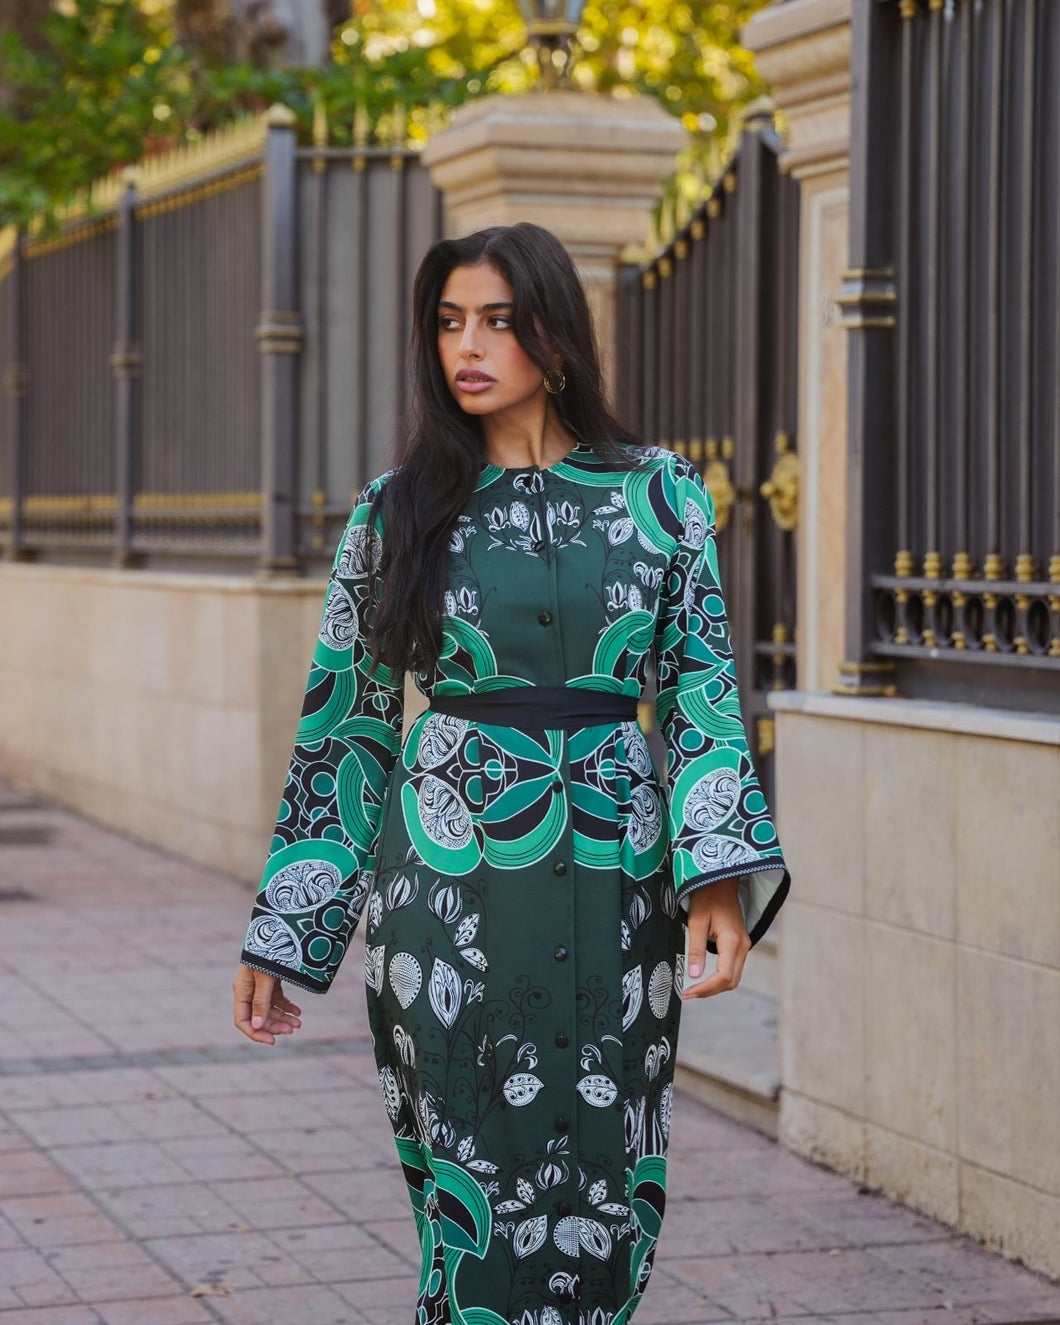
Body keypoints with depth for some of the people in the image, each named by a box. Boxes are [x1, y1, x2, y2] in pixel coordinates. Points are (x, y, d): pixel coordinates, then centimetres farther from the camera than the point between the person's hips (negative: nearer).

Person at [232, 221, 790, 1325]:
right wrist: (279, 939, 5)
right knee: (482, 1189, 0)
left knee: (607, 1193, 6)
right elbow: (344, 726, 6)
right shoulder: (394, 513, 2)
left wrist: (721, 877, -14)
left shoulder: (661, 494, 3)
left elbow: (702, 690, 1)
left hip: (616, 876, 1)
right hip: (451, 880, -1)